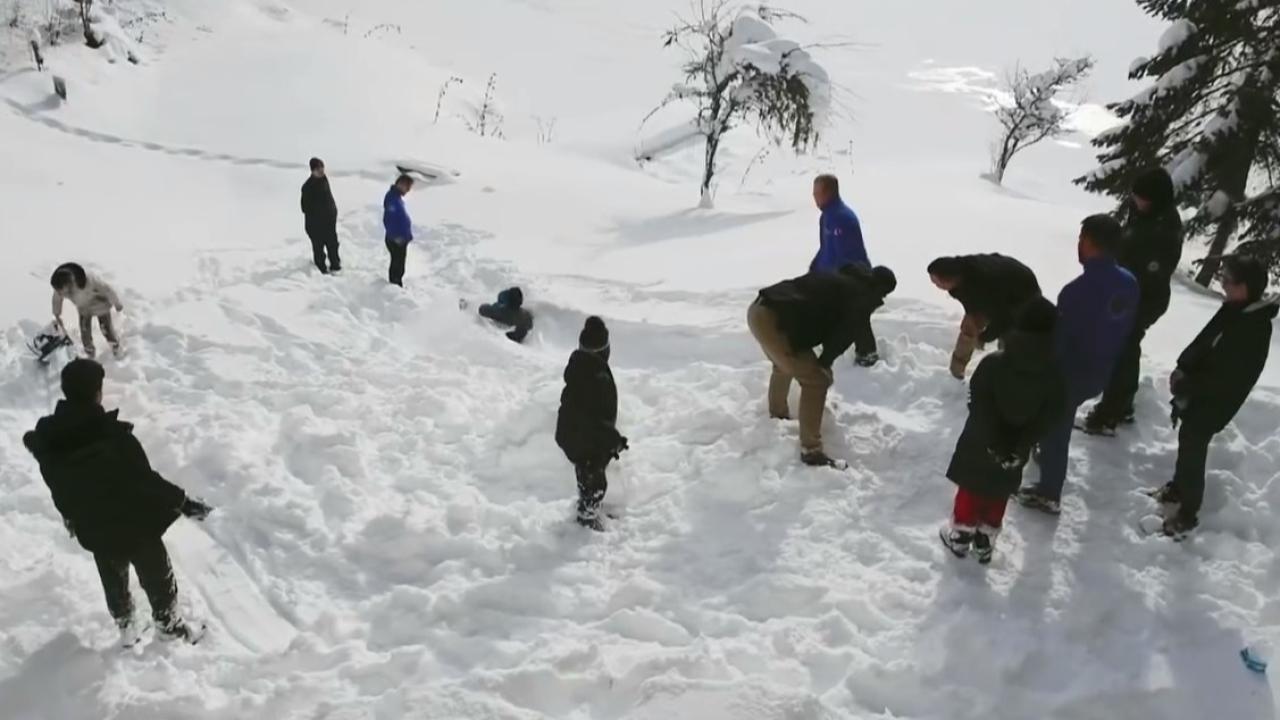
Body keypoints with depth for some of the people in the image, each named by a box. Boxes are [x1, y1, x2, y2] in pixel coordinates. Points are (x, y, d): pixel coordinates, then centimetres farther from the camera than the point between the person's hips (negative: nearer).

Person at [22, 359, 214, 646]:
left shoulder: (46, 440, -15)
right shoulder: (113, 436, -34)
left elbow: (57, 488, 1)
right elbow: (145, 480, -26)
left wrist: (72, 518, 19)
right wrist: (183, 502, -13)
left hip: (93, 531, 5)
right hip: (135, 525, -5)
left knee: (113, 580, 29)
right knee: (156, 576, 21)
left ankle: (126, 628, 48)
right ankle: (169, 624, 41)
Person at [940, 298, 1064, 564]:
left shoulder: (993, 364, -22)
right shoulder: (1054, 378, -14)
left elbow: (978, 407, -19)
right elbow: (1046, 420, -12)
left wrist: (993, 442, -12)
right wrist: (1019, 446, -8)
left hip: (979, 444, -2)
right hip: (1014, 451, 2)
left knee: (970, 489, 17)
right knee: (998, 497, 19)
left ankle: (960, 536, 29)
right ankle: (985, 543, 31)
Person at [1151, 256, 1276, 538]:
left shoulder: (1255, 330, -27)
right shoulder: (1235, 309, -2)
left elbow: (1224, 379, -25)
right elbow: (1203, 342, 9)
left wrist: (1185, 386, -18)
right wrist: (1182, 369, -3)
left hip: (1213, 405, -9)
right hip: (1198, 396, 9)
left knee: (1193, 453, 1)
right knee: (1187, 443, 24)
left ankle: (1187, 515, 16)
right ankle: (1177, 489, 46)